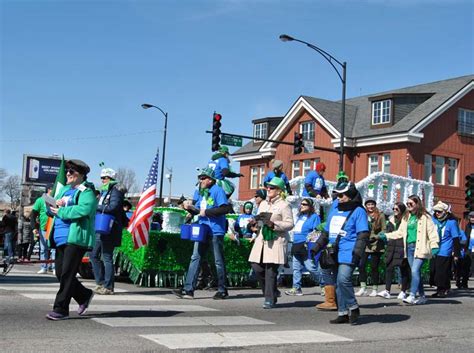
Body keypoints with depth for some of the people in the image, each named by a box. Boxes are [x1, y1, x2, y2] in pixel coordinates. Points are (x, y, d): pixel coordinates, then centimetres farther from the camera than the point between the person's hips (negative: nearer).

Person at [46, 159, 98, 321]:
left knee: (67, 274, -8)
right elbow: (49, 208, 21)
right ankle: (84, 296, 28)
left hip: (76, 238, -9)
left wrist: (61, 212, -16)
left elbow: (84, 210, -24)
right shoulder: (64, 190, 22)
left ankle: (61, 309, -2)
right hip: (61, 238, 9)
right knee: (60, 273, 11)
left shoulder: (87, 192, -5)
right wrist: (55, 204, -3)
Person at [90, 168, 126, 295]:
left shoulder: (115, 190, -7)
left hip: (109, 230, -9)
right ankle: (100, 282, 19)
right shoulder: (104, 191, 20)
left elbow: (113, 207, -20)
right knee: (94, 255, 10)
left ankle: (108, 287, 1)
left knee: (107, 257, -5)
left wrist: (96, 207, -14)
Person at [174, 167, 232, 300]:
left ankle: (222, 291, 14)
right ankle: (188, 289, 1)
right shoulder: (202, 192, 17)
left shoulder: (217, 191, -10)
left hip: (215, 231, -8)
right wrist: (189, 207, -1)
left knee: (219, 261, 3)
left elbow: (226, 208, -20)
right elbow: (198, 210, 20)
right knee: (195, 258, 2)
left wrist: (206, 212, -18)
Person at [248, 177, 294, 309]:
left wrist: (273, 224, -20)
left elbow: (290, 224, -9)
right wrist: (255, 225, 4)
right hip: (262, 240, 7)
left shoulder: (284, 205, -3)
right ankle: (271, 292, 20)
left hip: (276, 241, -7)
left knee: (270, 269, -8)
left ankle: (269, 299, 2)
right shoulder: (263, 204, 19)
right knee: (257, 267, 0)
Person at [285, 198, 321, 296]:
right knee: (296, 268, 6)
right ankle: (296, 288, 9)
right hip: (296, 247, 8)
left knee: (312, 268, -9)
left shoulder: (314, 216, -3)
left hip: (306, 247, -8)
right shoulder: (299, 216, 21)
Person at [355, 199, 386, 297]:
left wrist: (376, 237, -13)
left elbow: (384, 230, -1)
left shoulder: (380, 216, 1)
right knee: (361, 265, -9)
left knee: (374, 267, 2)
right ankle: (363, 288, -1)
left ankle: (375, 289, 13)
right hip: (365, 244, 2)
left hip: (376, 245, -2)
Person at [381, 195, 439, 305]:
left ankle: (412, 296, -18)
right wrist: (386, 235, 12)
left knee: (415, 270, -16)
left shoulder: (425, 217, -3)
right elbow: (400, 232, 20)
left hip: (420, 248, -7)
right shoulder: (406, 217, 17)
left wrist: (434, 246, -16)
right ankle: (422, 296, 18)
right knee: (416, 272, 9)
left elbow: (432, 232, -7)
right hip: (409, 247, 7)